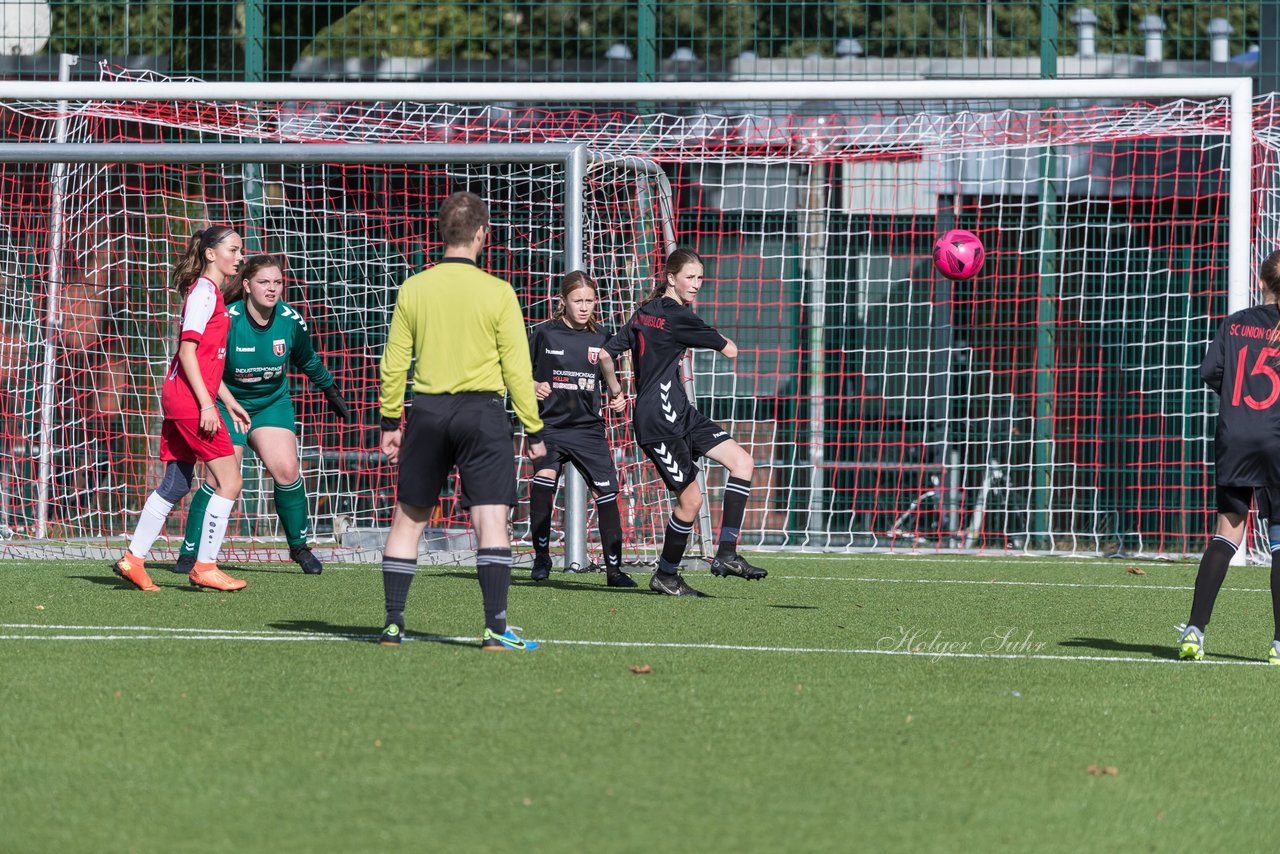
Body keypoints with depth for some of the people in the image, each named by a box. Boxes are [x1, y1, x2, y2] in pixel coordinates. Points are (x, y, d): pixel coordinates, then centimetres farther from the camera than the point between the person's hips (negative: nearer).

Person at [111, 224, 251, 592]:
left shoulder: (211, 293, 19)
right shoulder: (204, 291, -10)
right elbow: (188, 350, -17)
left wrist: (229, 400, 26)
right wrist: (206, 404, -21)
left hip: (179, 397, 10)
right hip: (190, 398, -10)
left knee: (175, 484, 11)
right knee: (229, 480, -7)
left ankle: (133, 559, 11)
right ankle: (205, 566, -6)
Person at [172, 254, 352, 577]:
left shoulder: (291, 320, -10)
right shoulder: (227, 320, -23)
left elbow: (308, 361, 10)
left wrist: (331, 391, 21)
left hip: (272, 403, 3)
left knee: (286, 471, -13)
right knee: (219, 480, -12)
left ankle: (299, 546, 6)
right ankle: (189, 554, 0)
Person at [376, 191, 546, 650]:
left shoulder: (413, 289, 2)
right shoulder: (497, 292, -5)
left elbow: (394, 363, 5)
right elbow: (517, 369, -4)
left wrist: (390, 421, 15)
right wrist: (533, 429, 4)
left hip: (427, 411, 3)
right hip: (482, 413, -3)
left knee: (408, 519, 12)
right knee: (491, 520, -4)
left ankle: (393, 622, 11)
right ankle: (496, 626, -12)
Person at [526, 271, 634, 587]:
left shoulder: (600, 338, 5)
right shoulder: (544, 333, -3)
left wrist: (617, 396, 0)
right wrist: (533, 386, -15)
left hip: (588, 427, 3)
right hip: (550, 425, -3)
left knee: (606, 492, -3)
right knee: (543, 479, -25)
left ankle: (614, 568, 7)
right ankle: (541, 558, -11)